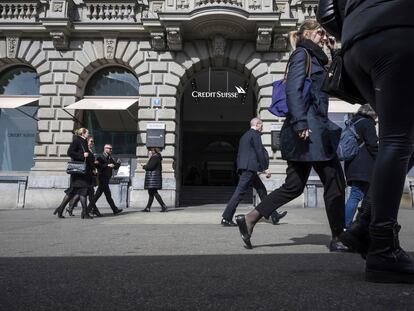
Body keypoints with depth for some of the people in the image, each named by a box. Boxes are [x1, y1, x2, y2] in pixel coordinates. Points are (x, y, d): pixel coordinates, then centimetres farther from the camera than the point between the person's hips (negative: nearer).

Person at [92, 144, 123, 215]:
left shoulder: (110, 158, 17)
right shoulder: (100, 157, -6)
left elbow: (115, 167, 12)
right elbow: (98, 165, -20)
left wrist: (118, 163, -8)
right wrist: (107, 165, -24)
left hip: (106, 179, 8)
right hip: (102, 178, -8)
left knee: (98, 194, 12)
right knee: (108, 194, -6)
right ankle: (115, 210, -5)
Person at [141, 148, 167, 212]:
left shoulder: (154, 157, -11)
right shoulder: (157, 157, 21)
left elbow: (150, 166, -21)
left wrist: (144, 166, -4)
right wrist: (145, 166, 14)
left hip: (153, 177, -11)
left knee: (154, 192, -12)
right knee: (151, 193, 10)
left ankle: (164, 206, -14)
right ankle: (148, 208, 14)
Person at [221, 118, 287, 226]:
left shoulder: (244, 136, 22)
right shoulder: (255, 134, -5)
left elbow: (239, 154, 21)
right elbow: (259, 152, -13)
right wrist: (265, 168, -11)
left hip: (245, 167, 10)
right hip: (250, 167, -10)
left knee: (262, 190, 13)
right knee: (239, 192, -11)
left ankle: (274, 215, 18)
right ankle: (226, 218, -10)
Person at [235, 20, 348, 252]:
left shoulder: (315, 59, 28)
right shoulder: (302, 54, -1)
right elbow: (293, 89, -16)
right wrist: (301, 124, -22)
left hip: (313, 129, 10)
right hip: (309, 128, -10)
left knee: (294, 185, 7)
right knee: (335, 181, -3)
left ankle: (249, 219, 6)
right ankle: (338, 239, 8)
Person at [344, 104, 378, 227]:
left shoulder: (353, 122, 21)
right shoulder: (367, 123, -3)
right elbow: (373, 145, -10)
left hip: (352, 165, 9)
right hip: (363, 167, -9)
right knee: (356, 195, -12)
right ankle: (344, 226, -17)